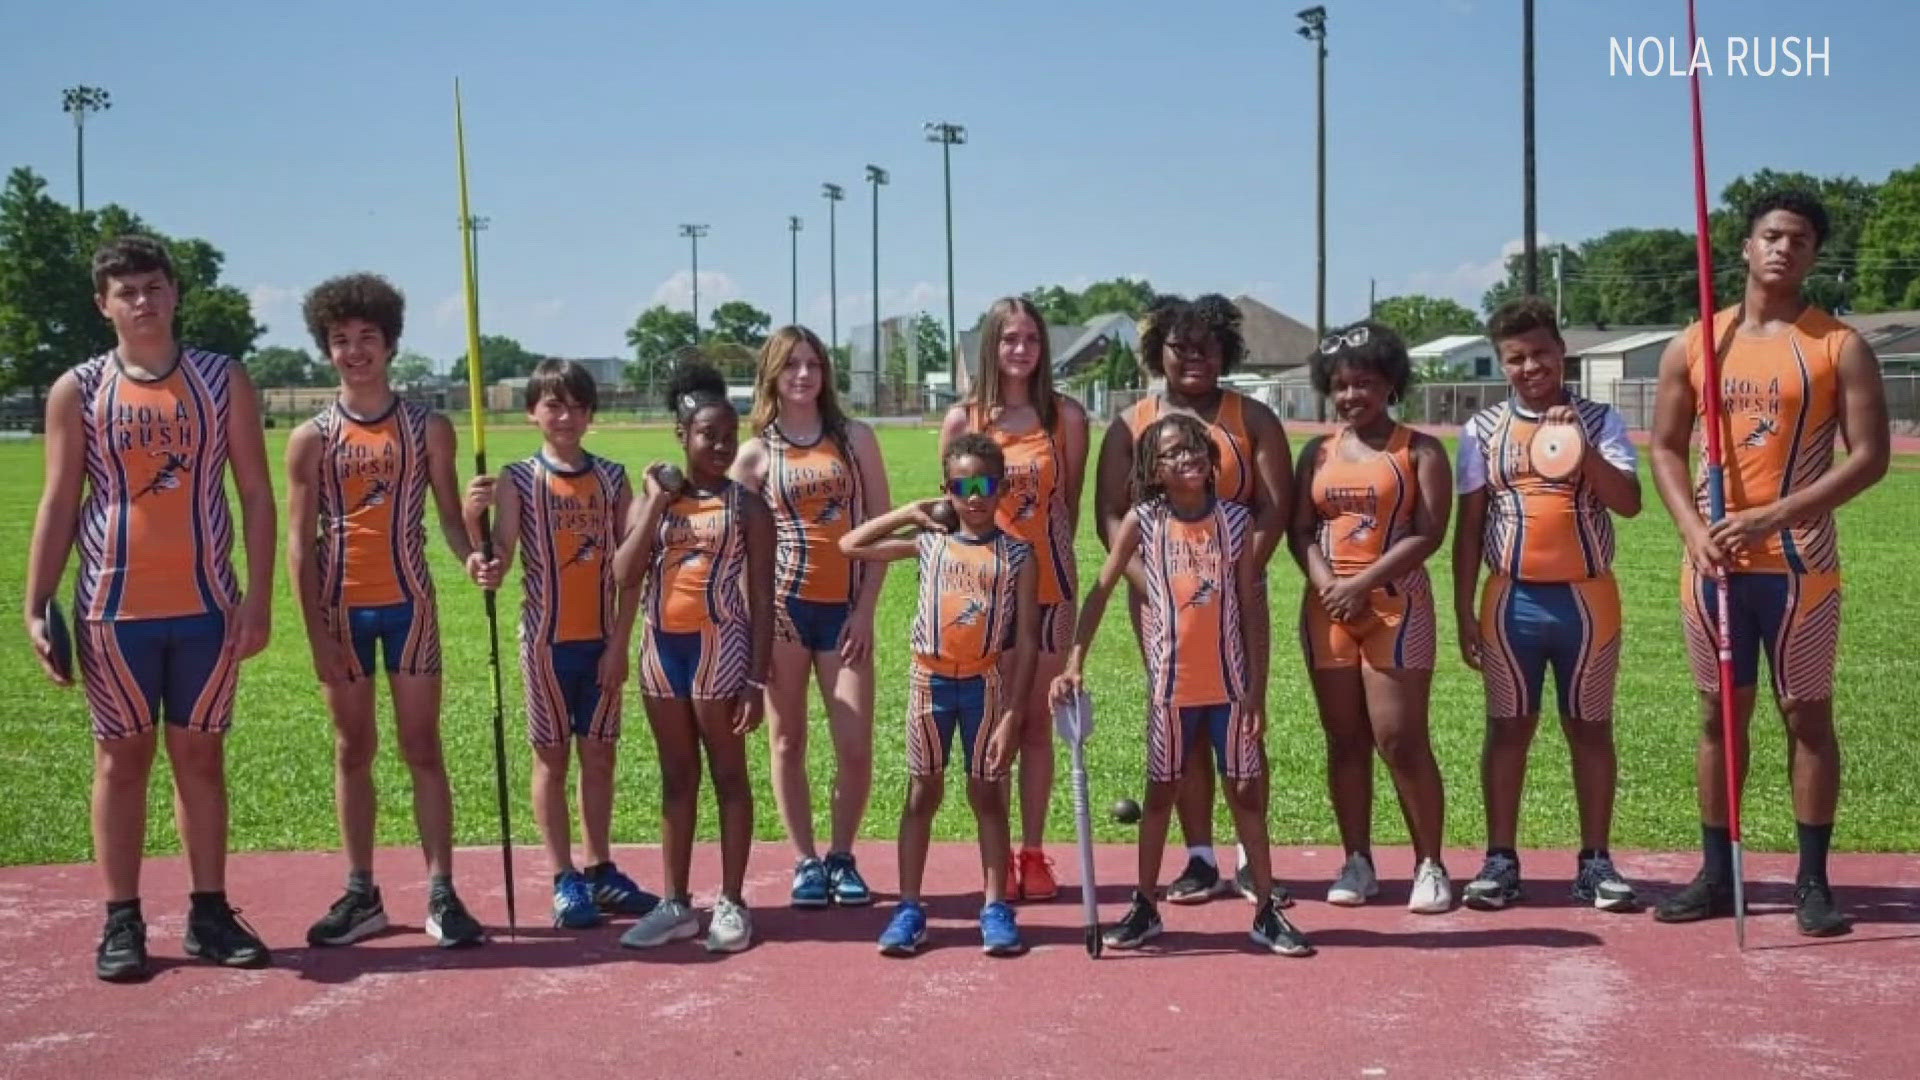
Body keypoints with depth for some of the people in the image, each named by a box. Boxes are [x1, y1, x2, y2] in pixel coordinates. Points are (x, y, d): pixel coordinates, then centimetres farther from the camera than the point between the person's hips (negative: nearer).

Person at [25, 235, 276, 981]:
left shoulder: (223, 381, 3)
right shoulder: (77, 391, 2)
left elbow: (255, 493, 3)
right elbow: (58, 504, 3)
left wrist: (259, 597, -4)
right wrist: (36, 606, -3)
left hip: (206, 605, 1)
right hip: (114, 607, -1)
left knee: (201, 756, 7)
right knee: (122, 758, 5)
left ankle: (210, 913, 15)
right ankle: (121, 921, 12)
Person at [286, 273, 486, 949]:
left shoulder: (428, 428, 2)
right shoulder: (312, 439, 2)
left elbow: (449, 515, 2)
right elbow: (300, 542, 0)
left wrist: (472, 555, -21)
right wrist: (317, 632, -7)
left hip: (409, 603, -1)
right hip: (341, 608, 1)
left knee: (422, 749, 0)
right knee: (353, 750, 8)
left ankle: (441, 895, 2)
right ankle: (361, 895, 16)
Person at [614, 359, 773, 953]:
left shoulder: (746, 506, -3)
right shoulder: (651, 502, 6)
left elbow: (762, 601, -4)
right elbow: (625, 577, -7)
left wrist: (758, 680, -10)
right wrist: (656, 503, -9)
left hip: (720, 645, -4)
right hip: (662, 646, 4)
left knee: (728, 775, 3)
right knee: (676, 777, 12)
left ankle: (731, 903, 11)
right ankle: (676, 903, 19)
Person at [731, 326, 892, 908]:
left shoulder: (856, 438, 6)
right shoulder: (756, 454, 5)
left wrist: (865, 610, -3)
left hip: (844, 608, 0)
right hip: (781, 605, 0)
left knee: (855, 747, -4)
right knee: (787, 740, 5)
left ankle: (841, 857, 15)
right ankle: (805, 861, 17)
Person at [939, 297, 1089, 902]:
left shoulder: (1066, 415, 2)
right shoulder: (963, 418, 2)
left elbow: (1070, 505, 5)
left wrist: (1049, 558, -1)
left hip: (1046, 585, 0)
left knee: (1036, 720, 6)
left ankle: (1033, 852, 15)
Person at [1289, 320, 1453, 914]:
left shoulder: (1419, 451, 1)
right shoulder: (1318, 452, 13)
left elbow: (1427, 533, -8)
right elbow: (1300, 529, 7)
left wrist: (1361, 584, -14)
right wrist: (1325, 583, -11)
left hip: (1395, 603, -4)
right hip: (1327, 605, 4)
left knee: (1401, 739, -9)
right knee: (1344, 739, 6)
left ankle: (1430, 865, 1)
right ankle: (1357, 863, 14)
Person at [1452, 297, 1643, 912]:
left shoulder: (1599, 421, 2)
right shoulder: (1484, 430, 4)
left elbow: (1629, 502, -10)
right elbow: (1469, 526, 5)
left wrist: (1583, 447, -21)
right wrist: (1463, 611, 2)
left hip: (1586, 597, 0)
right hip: (1511, 600, 1)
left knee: (1590, 727, 7)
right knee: (1509, 728, 5)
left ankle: (1595, 862, 15)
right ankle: (1501, 860, 12)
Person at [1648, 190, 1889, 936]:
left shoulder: (1839, 347, -2)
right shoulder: (1692, 347, 7)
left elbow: (1870, 456, -8)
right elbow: (1666, 448, 10)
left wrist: (1776, 515, -17)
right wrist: (1694, 531, -7)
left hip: (1799, 562, -3)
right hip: (1714, 561, 3)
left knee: (1807, 714, 3)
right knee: (1720, 713, 9)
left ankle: (1812, 881, 11)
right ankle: (1716, 874, 17)